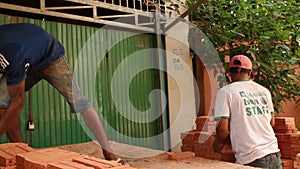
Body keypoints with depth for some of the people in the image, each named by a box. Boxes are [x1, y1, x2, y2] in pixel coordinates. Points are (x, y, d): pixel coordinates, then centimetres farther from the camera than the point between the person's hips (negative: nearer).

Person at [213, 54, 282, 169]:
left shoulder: (225, 91, -5)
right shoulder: (264, 91, 10)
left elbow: (223, 129, -11)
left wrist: (218, 144, 8)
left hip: (251, 159, -5)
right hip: (274, 155, 5)